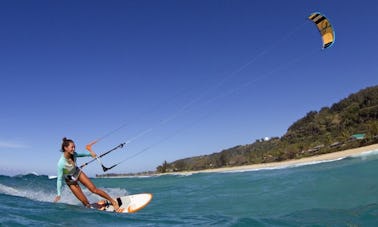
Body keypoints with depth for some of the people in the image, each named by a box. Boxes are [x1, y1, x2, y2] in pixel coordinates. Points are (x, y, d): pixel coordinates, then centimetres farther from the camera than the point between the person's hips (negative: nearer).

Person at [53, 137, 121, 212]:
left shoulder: (73, 154, -20)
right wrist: (59, 194, -23)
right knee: (84, 201, -8)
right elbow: (59, 179, -24)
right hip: (70, 181, -3)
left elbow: (80, 155, 6)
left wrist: (90, 153, -4)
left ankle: (113, 201, 1)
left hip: (78, 173, 3)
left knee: (94, 189, -5)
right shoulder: (61, 163, -33)